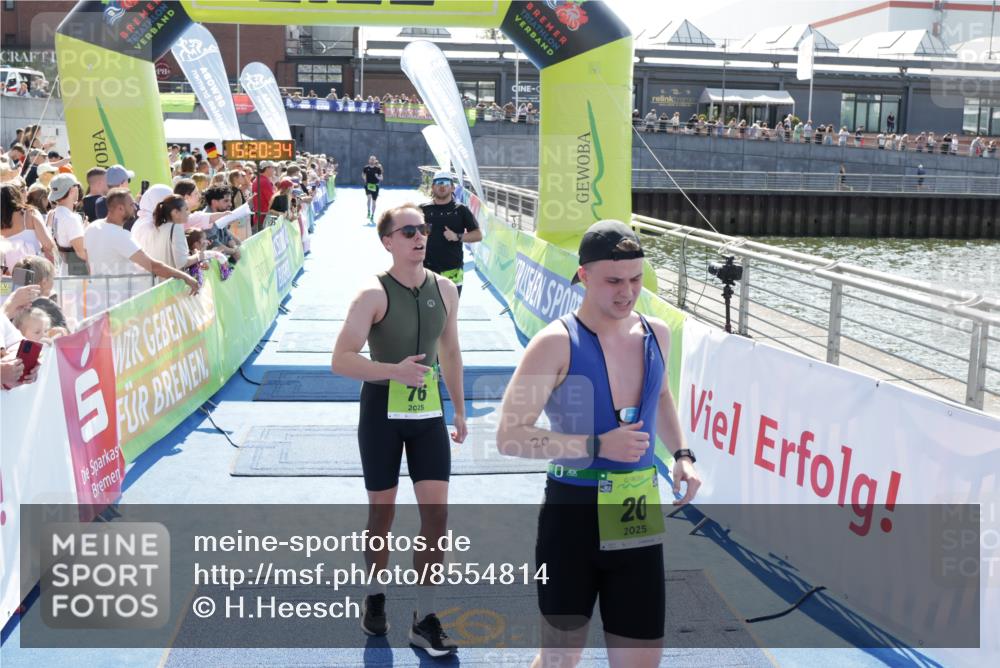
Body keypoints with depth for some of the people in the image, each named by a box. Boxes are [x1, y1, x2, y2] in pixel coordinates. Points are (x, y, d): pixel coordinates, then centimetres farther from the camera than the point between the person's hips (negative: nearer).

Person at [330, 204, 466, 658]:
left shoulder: (445, 289, 2)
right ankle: (374, 600, 33)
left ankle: (424, 618, 11)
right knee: (382, 512, 10)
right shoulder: (374, 294, -14)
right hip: (382, 412, -4)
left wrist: (459, 410, 15)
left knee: (436, 510, -1)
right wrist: (395, 371, -32)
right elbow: (340, 361, -19)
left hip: (428, 411, 4)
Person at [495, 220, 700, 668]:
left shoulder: (656, 334, 3)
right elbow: (509, 437, -17)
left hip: (638, 521, 5)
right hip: (571, 517, -4)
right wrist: (596, 446, -23)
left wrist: (681, 453, 10)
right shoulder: (557, 343, -15)